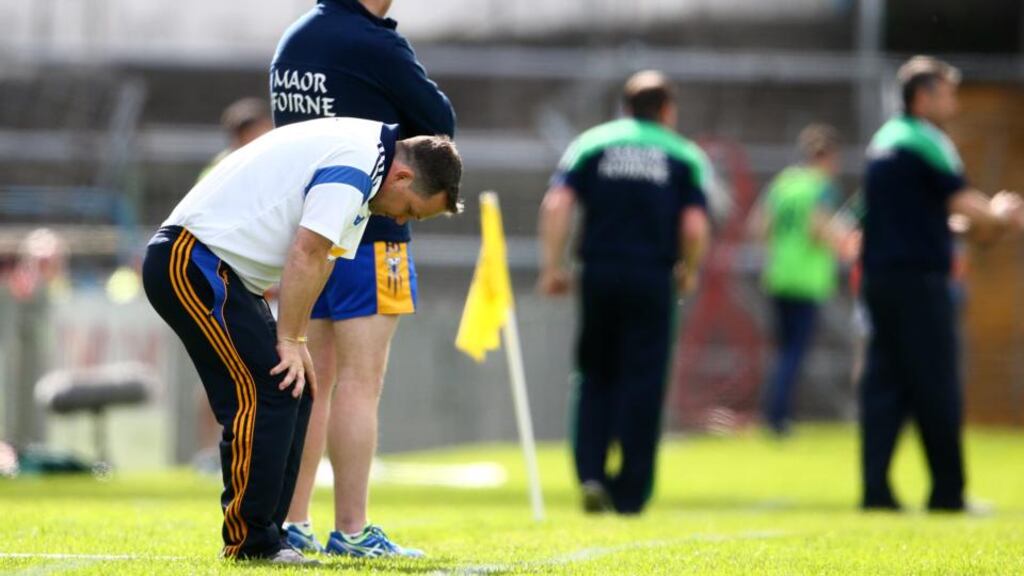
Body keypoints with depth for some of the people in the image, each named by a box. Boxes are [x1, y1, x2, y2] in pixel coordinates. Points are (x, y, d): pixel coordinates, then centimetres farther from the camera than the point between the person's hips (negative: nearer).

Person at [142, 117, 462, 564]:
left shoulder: (361, 160, 15)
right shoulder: (353, 165, -18)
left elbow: (316, 259, 16)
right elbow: (305, 255, -21)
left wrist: (295, 341, 9)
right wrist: (290, 341, -13)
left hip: (219, 268, 11)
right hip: (191, 260, -11)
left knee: (294, 390, 8)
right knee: (264, 391, -14)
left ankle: (261, 538, 10)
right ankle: (250, 541, -9)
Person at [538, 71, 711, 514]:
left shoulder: (590, 144, 9)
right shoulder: (685, 156, 6)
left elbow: (556, 204, -4)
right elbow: (695, 227, -5)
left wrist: (552, 266, 0)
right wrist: (689, 273, 12)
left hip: (598, 274, 1)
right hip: (652, 278, -1)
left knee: (595, 378, 14)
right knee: (642, 385, 4)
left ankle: (590, 473, -1)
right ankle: (630, 492, 4)